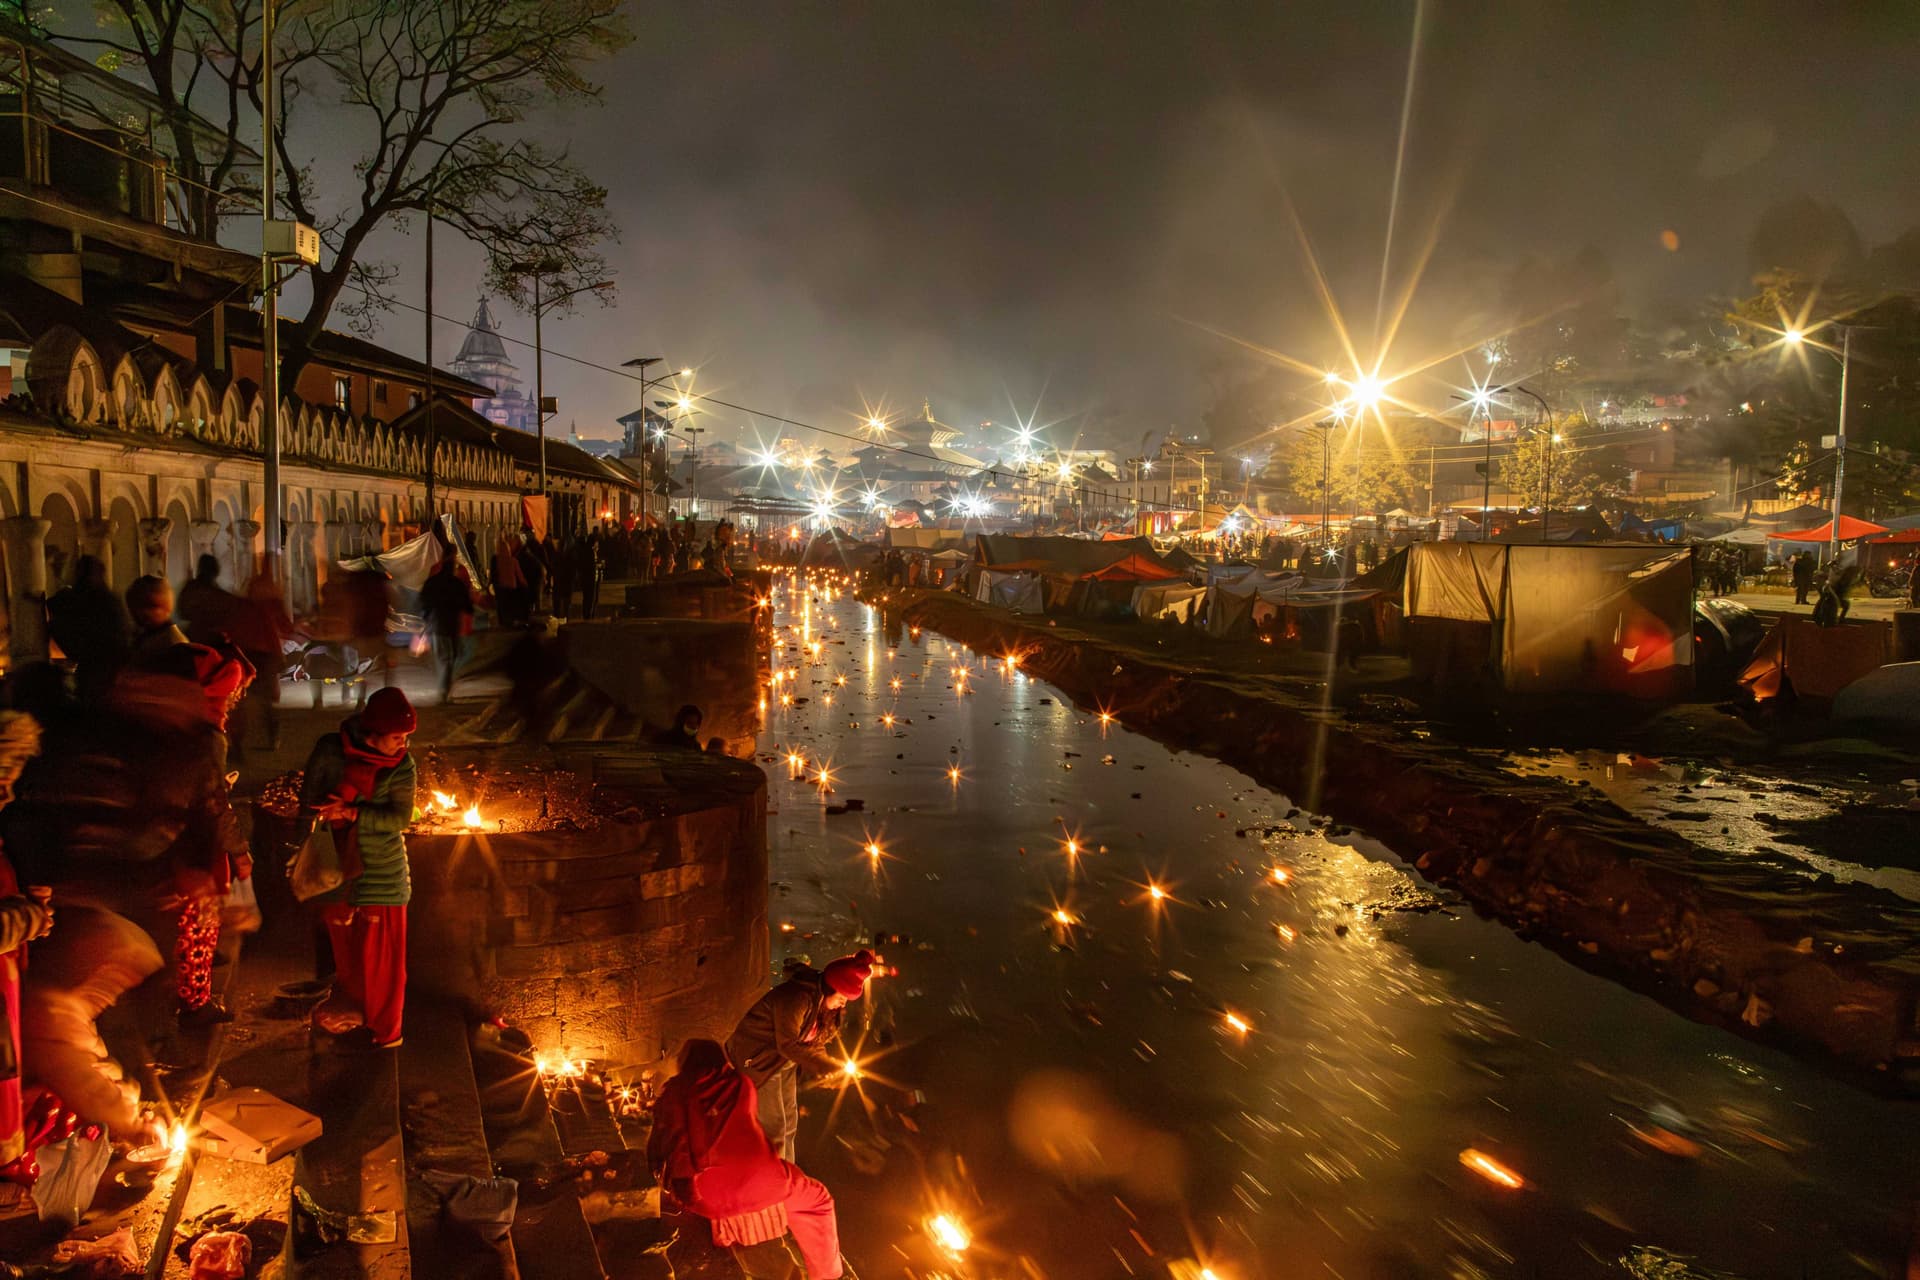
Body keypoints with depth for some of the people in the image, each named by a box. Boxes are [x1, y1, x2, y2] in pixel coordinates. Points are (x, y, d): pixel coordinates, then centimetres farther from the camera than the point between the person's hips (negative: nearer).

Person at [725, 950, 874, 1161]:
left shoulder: (823, 1002, -1)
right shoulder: (798, 997, -30)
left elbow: (814, 1042, 5)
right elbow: (788, 1045, -31)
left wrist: (829, 1069, -12)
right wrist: (827, 1066, -28)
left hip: (785, 1062, 9)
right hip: (758, 1057, -9)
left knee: (790, 1122, 15)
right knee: (773, 1127, -6)